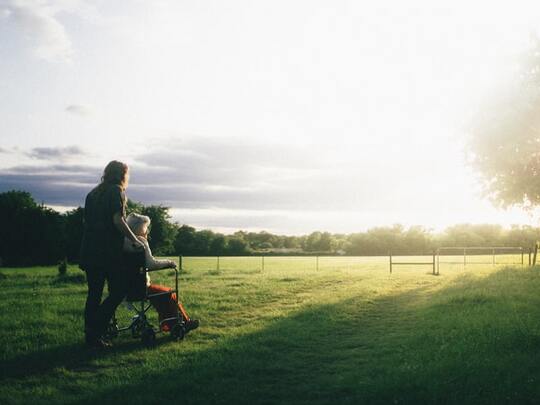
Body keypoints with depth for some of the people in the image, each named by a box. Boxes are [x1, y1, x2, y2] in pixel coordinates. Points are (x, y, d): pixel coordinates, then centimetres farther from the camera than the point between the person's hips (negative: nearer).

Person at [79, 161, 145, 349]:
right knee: (119, 290, -1)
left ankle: (91, 335, 12)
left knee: (94, 294, 11)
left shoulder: (93, 193, 19)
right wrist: (135, 240, -8)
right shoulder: (116, 191, -3)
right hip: (109, 251, -8)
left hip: (89, 250, 8)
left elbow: (87, 221, 21)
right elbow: (117, 220, -14)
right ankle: (95, 331, -9)